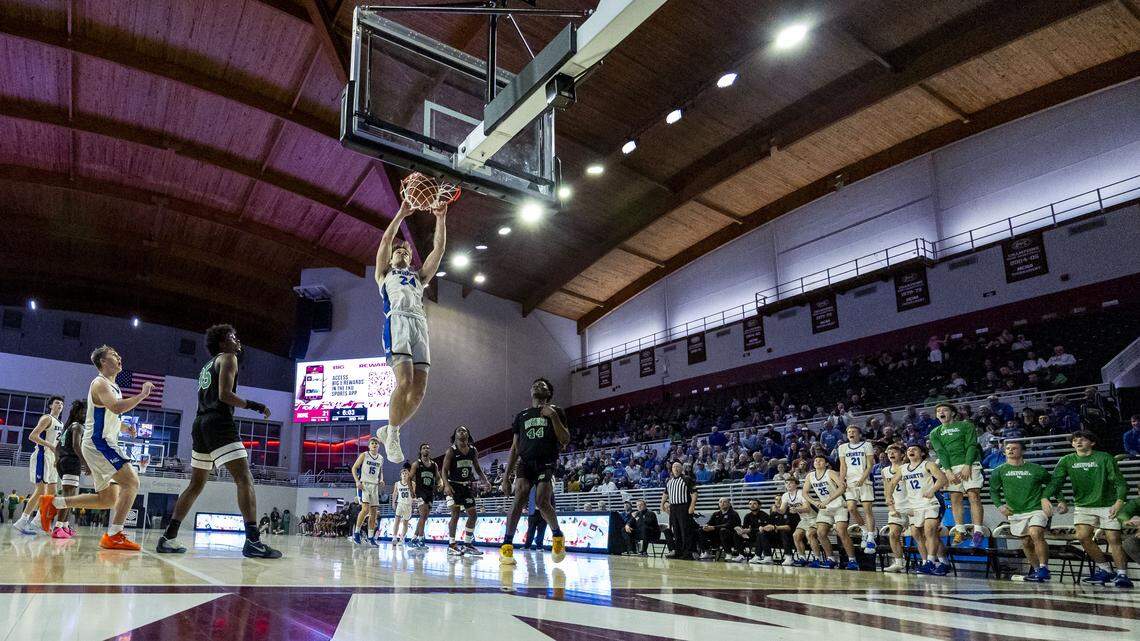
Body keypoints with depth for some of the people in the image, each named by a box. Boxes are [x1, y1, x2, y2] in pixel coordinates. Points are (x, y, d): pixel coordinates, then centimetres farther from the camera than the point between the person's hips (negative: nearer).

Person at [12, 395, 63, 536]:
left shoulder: (60, 424, 20)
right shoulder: (47, 418, -6)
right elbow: (32, 436, -17)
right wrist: (50, 445, -25)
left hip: (52, 458, 9)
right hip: (42, 456, -9)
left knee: (51, 490, 9)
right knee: (41, 490, -14)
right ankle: (22, 522, -12)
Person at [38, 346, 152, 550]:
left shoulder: (112, 386, 20)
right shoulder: (100, 383, -10)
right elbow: (116, 407, -30)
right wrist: (142, 395, -23)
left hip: (103, 444, 10)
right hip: (98, 443, -10)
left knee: (108, 499, 12)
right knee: (131, 482, -19)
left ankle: (54, 502, 18)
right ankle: (114, 536, -20)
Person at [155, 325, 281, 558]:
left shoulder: (208, 365, 26)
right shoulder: (228, 358, 0)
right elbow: (225, 394, -13)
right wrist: (252, 405, -7)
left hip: (201, 425, 9)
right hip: (219, 423, -9)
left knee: (196, 485, 16)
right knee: (244, 479, -15)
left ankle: (168, 538, 15)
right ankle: (253, 541, -25)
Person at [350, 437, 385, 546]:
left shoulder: (381, 459, 12)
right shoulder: (364, 455, -2)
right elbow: (354, 468, -2)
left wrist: (381, 480, 3)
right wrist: (357, 481, -14)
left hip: (375, 486, 6)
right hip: (364, 484, -5)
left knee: (374, 512, 3)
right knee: (365, 509, -20)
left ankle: (370, 537, 8)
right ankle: (357, 532, -2)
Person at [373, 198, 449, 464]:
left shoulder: (419, 276, 35)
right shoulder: (384, 272, 28)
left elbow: (439, 248, 25)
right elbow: (386, 240, 13)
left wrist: (441, 218, 16)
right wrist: (401, 214, 9)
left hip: (420, 323, 4)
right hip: (397, 321, -4)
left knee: (418, 390, -7)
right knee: (404, 381, -23)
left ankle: (388, 430, 12)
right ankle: (392, 435, -7)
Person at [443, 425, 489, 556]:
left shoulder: (473, 451, 6)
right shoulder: (451, 451, -8)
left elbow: (478, 469, 13)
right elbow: (444, 470, -12)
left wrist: (485, 481, -3)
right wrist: (447, 485, -27)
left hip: (467, 486, 6)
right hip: (454, 486, -6)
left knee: (473, 514, 3)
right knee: (455, 515, -10)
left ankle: (467, 544, 14)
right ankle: (451, 545, -1)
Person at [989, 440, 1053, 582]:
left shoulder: (1036, 469, 0)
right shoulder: (999, 471, 3)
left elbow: (1051, 483, 15)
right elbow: (994, 491, 11)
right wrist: (999, 505, -3)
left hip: (1037, 508, -3)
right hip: (1015, 512, 3)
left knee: (1035, 534, -25)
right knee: (1026, 542, 8)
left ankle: (1044, 568, -15)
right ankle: (1035, 569, 27)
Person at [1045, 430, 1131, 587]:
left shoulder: (1104, 458, -2)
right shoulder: (1067, 461, 5)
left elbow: (1119, 482, -5)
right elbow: (1055, 482, 0)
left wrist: (1119, 501, -20)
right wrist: (1061, 501, -16)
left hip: (1108, 505, -2)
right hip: (1083, 505, 2)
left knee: (1113, 539, -9)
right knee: (1082, 536, -12)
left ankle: (1121, 574, 2)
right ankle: (1104, 569, 4)